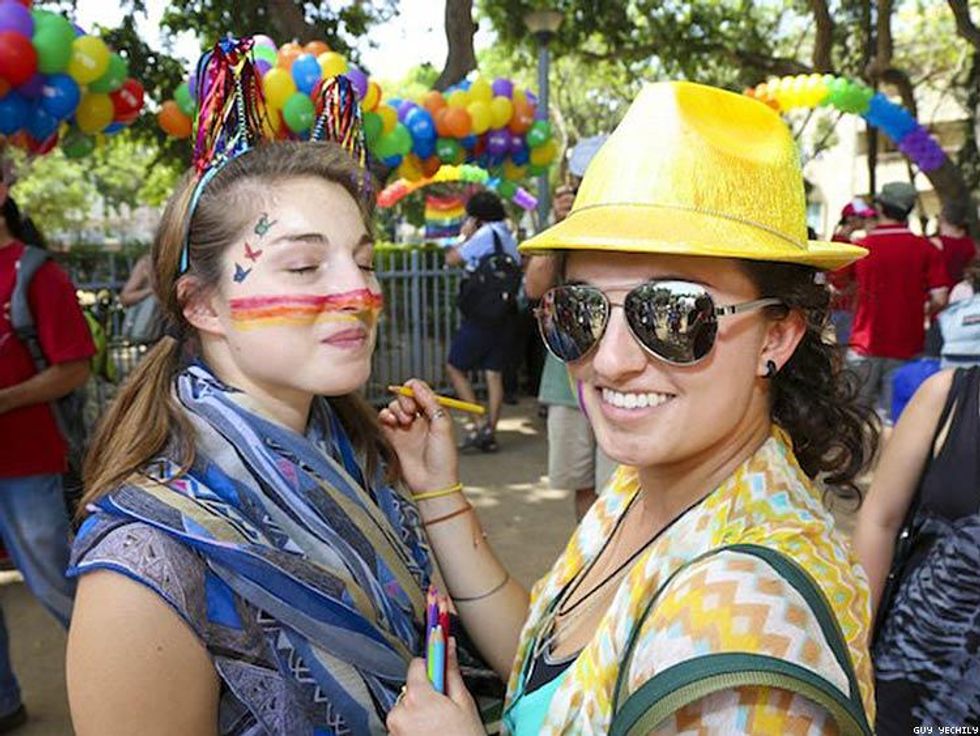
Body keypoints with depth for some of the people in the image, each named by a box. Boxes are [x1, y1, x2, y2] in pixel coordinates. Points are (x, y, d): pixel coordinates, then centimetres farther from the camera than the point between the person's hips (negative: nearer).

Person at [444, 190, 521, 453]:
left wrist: (465, 235, 6)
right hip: (506, 315, 7)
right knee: (494, 374, 8)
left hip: (481, 315, -7)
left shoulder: (486, 234, -9)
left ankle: (475, 425, -3)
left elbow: (452, 259, -9)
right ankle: (490, 432, 9)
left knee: (455, 367, 4)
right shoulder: (509, 237, 14)